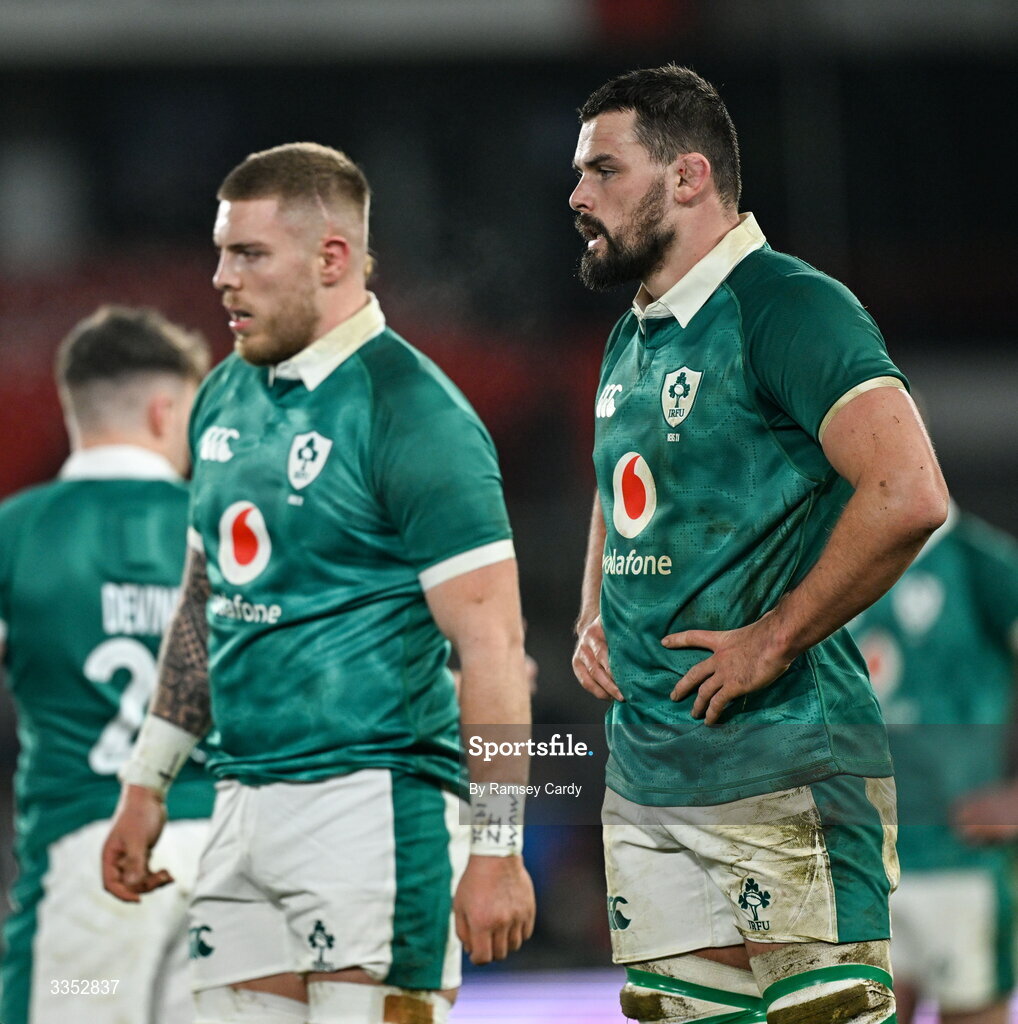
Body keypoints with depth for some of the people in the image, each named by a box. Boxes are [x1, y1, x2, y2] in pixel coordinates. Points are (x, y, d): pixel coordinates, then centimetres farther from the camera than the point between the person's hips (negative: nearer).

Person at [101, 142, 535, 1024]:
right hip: (243, 810, 8)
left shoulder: (411, 413, -11)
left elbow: (491, 644, -14)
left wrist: (496, 848, -17)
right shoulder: (227, 397, 13)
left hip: (375, 808, -8)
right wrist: (148, 785, 22)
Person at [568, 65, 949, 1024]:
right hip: (643, 781, 9)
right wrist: (592, 622, 15)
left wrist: (771, 642, -18)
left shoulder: (788, 307, -11)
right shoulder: (631, 340, 17)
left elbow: (907, 496, -23)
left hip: (783, 773, -9)